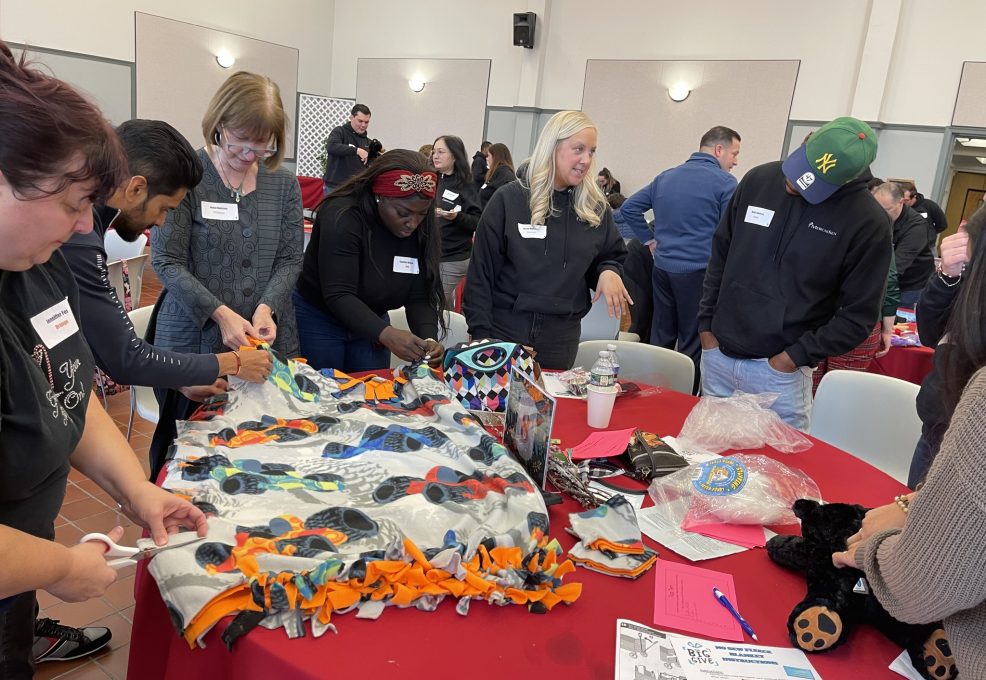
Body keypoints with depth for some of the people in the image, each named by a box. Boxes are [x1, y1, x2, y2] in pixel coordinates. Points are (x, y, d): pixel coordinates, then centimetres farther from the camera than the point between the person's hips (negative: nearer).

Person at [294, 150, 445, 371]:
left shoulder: (422, 230, -10)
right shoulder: (342, 217, -26)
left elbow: (420, 296, -12)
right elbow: (338, 295, -32)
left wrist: (428, 338, -31)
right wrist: (386, 334, -45)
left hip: (372, 322, 5)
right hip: (319, 319, -5)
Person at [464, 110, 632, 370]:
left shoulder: (596, 209, 2)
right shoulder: (509, 199, -6)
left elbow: (613, 257, 15)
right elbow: (482, 270, -5)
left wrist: (609, 272, -9)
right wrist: (480, 332, -9)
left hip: (561, 338, 3)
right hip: (505, 328, -2)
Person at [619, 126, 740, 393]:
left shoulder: (665, 177, 11)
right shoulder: (725, 183, -7)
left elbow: (628, 208, 13)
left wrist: (649, 239, 14)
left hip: (662, 268, 6)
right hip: (698, 272, -6)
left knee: (660, 338, 14)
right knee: (692, 346, 2)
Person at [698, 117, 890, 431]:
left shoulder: (868, 223, -11)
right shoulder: (758, 180, 1)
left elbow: (858, 315, -7)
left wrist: (796, 355, -12)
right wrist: (707, 324, 5)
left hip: (779, 371, -4)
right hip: (716, 355, 4)